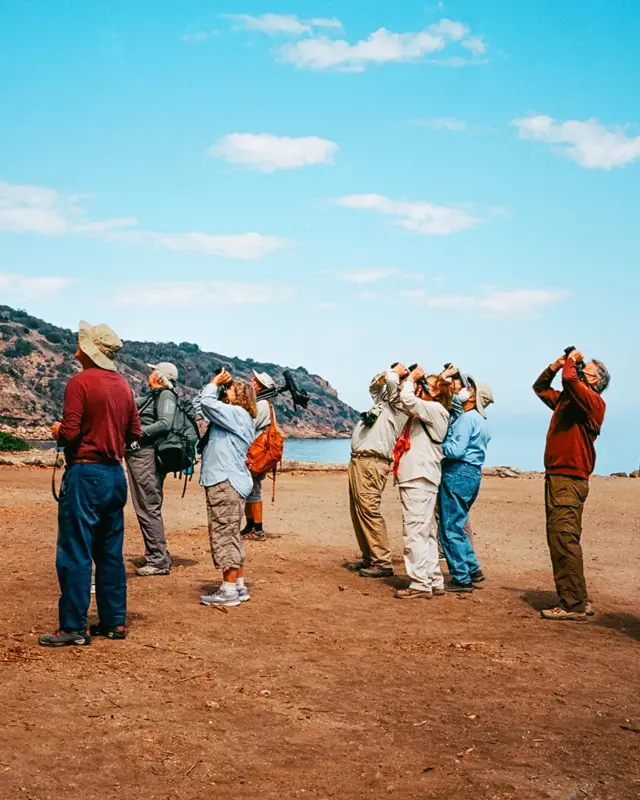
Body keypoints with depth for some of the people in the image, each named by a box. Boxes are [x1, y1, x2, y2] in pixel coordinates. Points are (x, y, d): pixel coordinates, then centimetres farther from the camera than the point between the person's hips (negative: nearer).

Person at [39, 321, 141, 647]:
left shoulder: (80, 382, -12)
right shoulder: (123, 385, 9)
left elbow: (69, 433, -17)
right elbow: (134, 433, 12)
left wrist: (57, 431, 3)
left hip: (85, 473, -7)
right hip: (116, 474, 7)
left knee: (74, 554, -2)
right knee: (110, 553, 13)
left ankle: (73, 627, 1)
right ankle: (114, 621, 18)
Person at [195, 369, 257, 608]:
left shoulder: (238, 414, -8)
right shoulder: (231, 416, 20)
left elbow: (207, 402, -18)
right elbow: (200, 404, 24)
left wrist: (215, 383, -2)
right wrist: (215, 384, 15)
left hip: (226, 483, -10)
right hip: (224, 482, 10)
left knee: (224, 536, -9)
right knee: (231, 536, 14)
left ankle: (229, 591, -8)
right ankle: (239, 586, 20)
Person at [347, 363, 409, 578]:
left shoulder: (401, 406, -5)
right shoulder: (385, 403, 20)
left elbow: (392, 381, -16)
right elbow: (375, 385, 32)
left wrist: (398, 372, 5)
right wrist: (389, 372, 15)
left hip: (371, 463, -10)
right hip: (359, 461, 10)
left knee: (369, 511, -13)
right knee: (358, 512, 10)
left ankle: (383, 563, -11)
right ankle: (368, 557, 17)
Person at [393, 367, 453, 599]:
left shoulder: (436, 409, -7)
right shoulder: (423, 412, 23)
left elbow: (408, 400, -21)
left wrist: (410, 380, -4)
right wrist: (409, 380, 19)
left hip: (420, 480, -10)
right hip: (413, 478, 10)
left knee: (416, 532, -12)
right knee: (424, 533, 12)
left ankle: (420, 584, -12)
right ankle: (433, 581, 17)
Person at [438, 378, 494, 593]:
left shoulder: (467, 418, -13)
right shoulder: (481, 421, 18)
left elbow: (455, 450, -21)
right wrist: (444, 443, 14)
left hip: (458, 473, -10)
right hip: (472, 473, 10)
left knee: (450, 529, -4)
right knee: (457, 526, 18)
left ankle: (461, 579, -1)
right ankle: (473, 570, 20)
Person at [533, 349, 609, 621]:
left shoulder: (593, 401, -7)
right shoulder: (565, 399, 19)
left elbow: (570, 379, -24)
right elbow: (540, 387, 34)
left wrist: (572, 360, -3)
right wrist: (558, 363, 20)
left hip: (570, 479, -10)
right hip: (555, 477, 10)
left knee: (564, 538, -16)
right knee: (559, 539, 12)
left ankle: (573, 605, -15)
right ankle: (578, 600, 17)